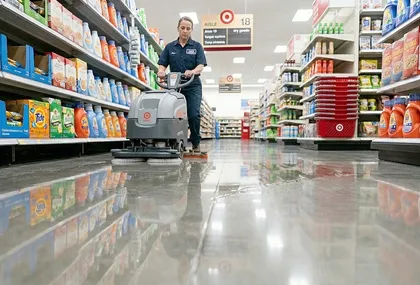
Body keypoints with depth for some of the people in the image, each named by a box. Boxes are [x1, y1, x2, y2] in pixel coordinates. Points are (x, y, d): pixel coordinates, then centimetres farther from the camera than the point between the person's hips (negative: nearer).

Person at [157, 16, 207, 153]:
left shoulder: (197, 46, 5)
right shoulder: (170, 47, 11)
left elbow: (201, 65, -6)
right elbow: (162, 65, 5)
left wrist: (192, 72, -28)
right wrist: (161, 71, -19)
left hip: (193, 86, -2)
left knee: (194, 115, -11)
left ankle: (196, 143, 7)